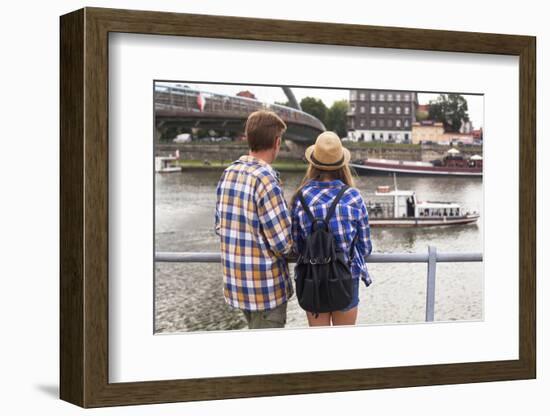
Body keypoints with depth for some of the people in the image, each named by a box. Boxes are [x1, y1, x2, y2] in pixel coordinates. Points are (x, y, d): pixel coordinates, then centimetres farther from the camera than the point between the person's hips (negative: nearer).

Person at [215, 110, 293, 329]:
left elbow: (220, 225, 12)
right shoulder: (265, 180, -22)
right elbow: (283, 243, -20)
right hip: (265, 284, -8)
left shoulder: (228, 173, 2)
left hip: (235, 279, 8)